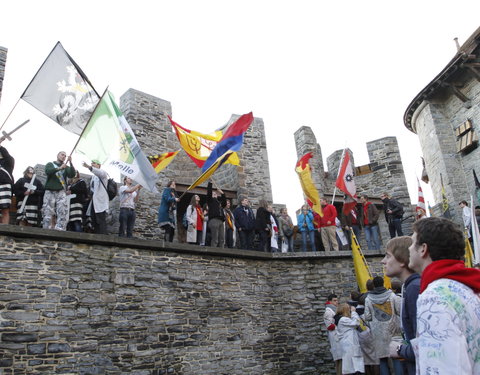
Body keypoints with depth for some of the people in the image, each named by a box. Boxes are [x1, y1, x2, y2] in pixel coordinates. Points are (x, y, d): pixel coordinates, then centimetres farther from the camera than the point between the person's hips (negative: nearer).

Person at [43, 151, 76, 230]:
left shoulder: (66, 167, 19)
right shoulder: (50, 164, 16)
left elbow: (72, 175, 0)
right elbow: (48, 171, -6)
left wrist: (70, 163, -13)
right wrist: (59, 168, -22)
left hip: (61, 192, 1)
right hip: (50, 191, -1)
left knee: (62, 213, -15)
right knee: (47, 213, -6)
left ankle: (60, 231, -21)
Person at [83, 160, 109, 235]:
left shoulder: (102, 172, 1)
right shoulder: (93, 177, 26)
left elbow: (100, 173, -24)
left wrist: (89, 167, -38)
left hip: (100, 201, -8)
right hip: (94, 201, 8)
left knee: (101, 220, -15)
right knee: (94, 221, 4)